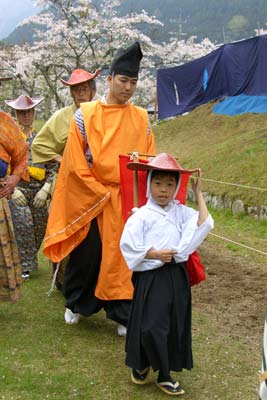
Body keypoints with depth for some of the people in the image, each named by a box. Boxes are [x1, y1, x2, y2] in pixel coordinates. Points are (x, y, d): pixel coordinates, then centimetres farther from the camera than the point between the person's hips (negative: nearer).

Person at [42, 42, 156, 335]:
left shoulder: (141, 118, 3)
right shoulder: (86, 115, -5)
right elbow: (76, 163, -7)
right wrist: (102, 194, -10)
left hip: (128, 201, 2)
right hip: (90, 199, -2)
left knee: (122, 255, 7)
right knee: (86, 254, 10)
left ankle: (123, 314, 19)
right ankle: (75, 303, 33)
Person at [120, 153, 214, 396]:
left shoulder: (181, 211, 5)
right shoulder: (142, 216, -9)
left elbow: (204, 225, -7)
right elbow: (129, 246, -12)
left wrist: (199, 195, -4)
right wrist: (155, 254, -18)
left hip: (176, 275, 5)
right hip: (151, 277, -5)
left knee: (175, 326, 10)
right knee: (150, 327, -5)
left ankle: (164, 374, 25)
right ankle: (141, 365, 22)